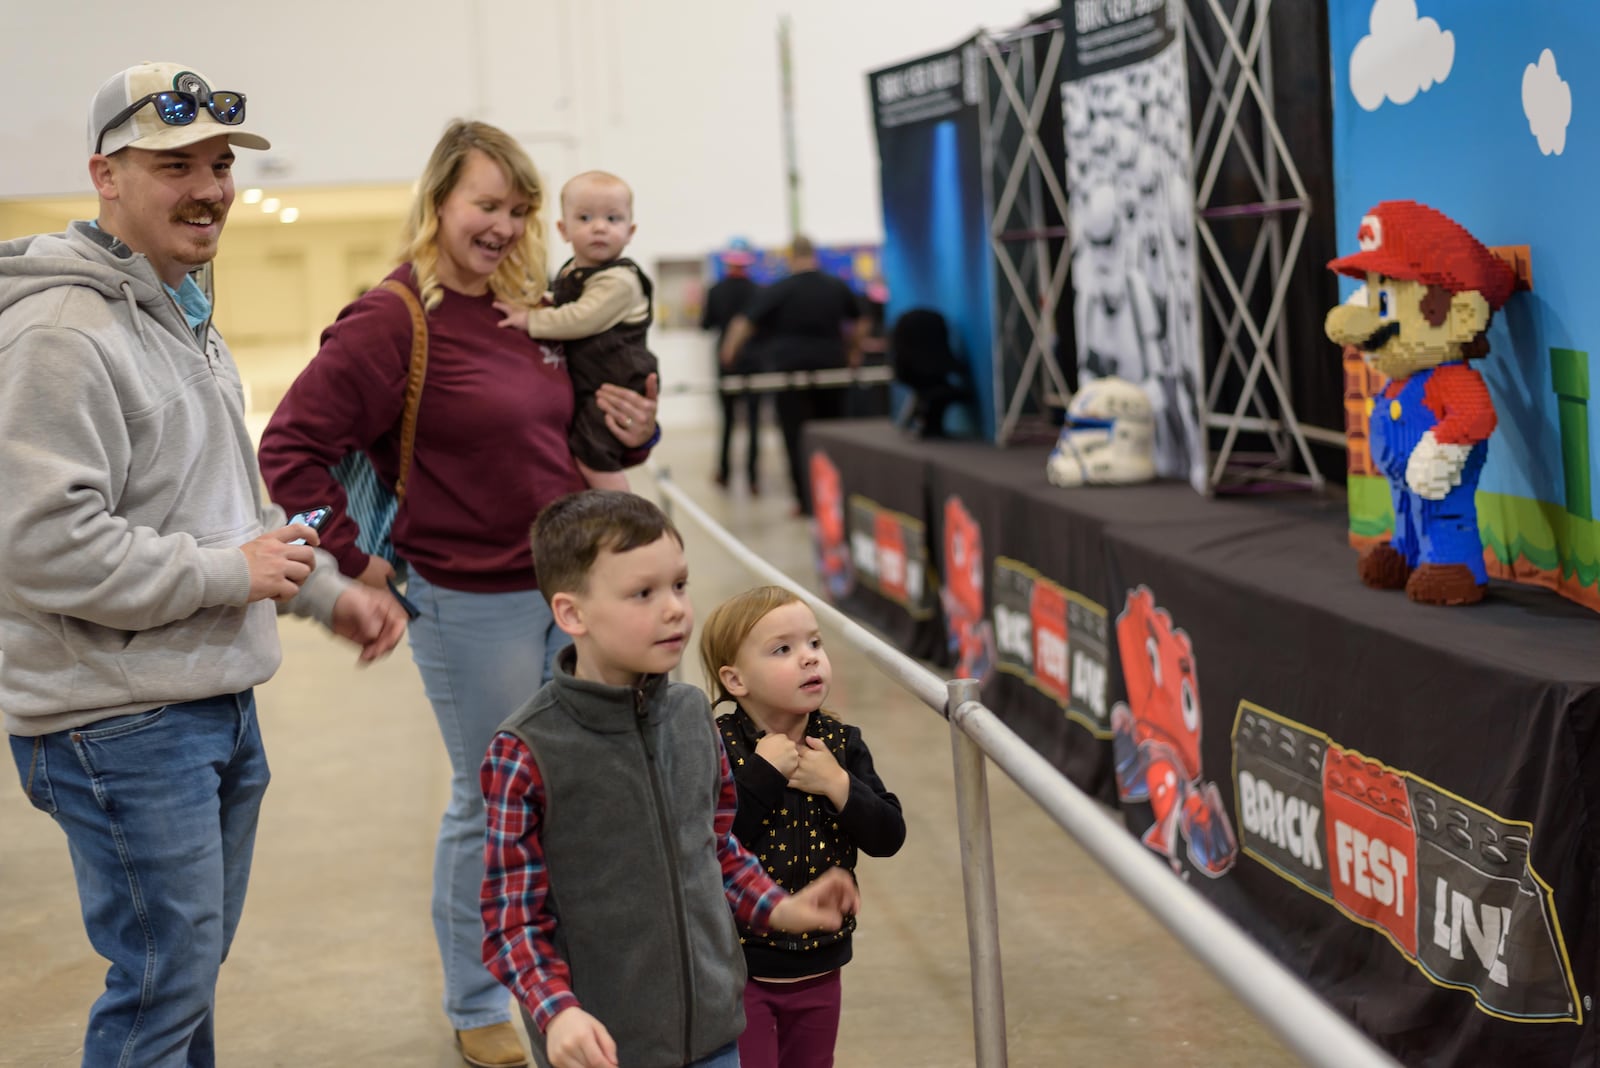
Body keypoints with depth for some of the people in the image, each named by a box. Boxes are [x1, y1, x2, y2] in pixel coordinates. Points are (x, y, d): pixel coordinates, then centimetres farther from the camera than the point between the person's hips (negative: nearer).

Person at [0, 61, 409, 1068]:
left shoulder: (186, 317, 15)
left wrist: (325, 590, 14)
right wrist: (226, 574, -18)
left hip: (220, 702, 10)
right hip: (121, 724, -9)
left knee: (194, 965, 19)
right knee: (165, 981, -3)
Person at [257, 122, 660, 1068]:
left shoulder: (528, 309, 8)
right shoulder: (394, 320, -14)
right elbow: (291, 449, -17)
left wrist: (632, 432, 1)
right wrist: (356, 562, -15)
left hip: (568, 587, 7)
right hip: (471, 602, -6)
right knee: (490, 804, 7)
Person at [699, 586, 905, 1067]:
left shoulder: (841, 743, -1)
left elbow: (889, 837, -6)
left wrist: (838, 785, -20)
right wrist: (762, 772, -27)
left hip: (819, 968, 5)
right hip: (739, 971, -5)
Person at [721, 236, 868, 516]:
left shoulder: (778, 290, -9)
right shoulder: (838, 288, 4)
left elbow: (745, 322, -13)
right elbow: (856, 324, 19)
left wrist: (729, 352, -1)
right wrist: (854, 352, 35)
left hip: (790, 369, -3)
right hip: (831, 367, 4)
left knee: (797, 436, 0)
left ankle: (806, 500, -5)